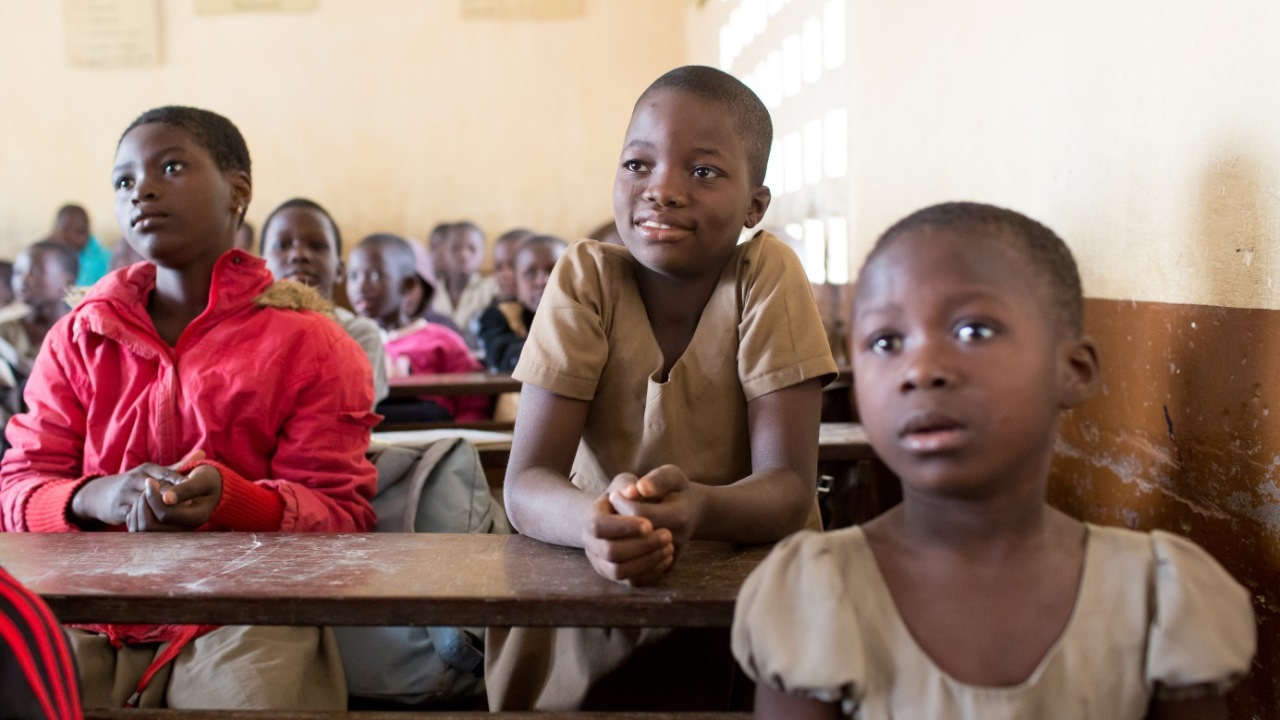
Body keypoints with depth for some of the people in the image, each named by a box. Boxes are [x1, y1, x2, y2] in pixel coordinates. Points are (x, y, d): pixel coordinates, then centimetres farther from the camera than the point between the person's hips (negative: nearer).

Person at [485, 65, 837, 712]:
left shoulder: (768, 276, -10)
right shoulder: (586, 276, -8)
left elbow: (790, 485, -15)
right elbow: (526, 483, -14)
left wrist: (697, 508, -38)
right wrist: (593, 522, -38)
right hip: (594, 589, 2)